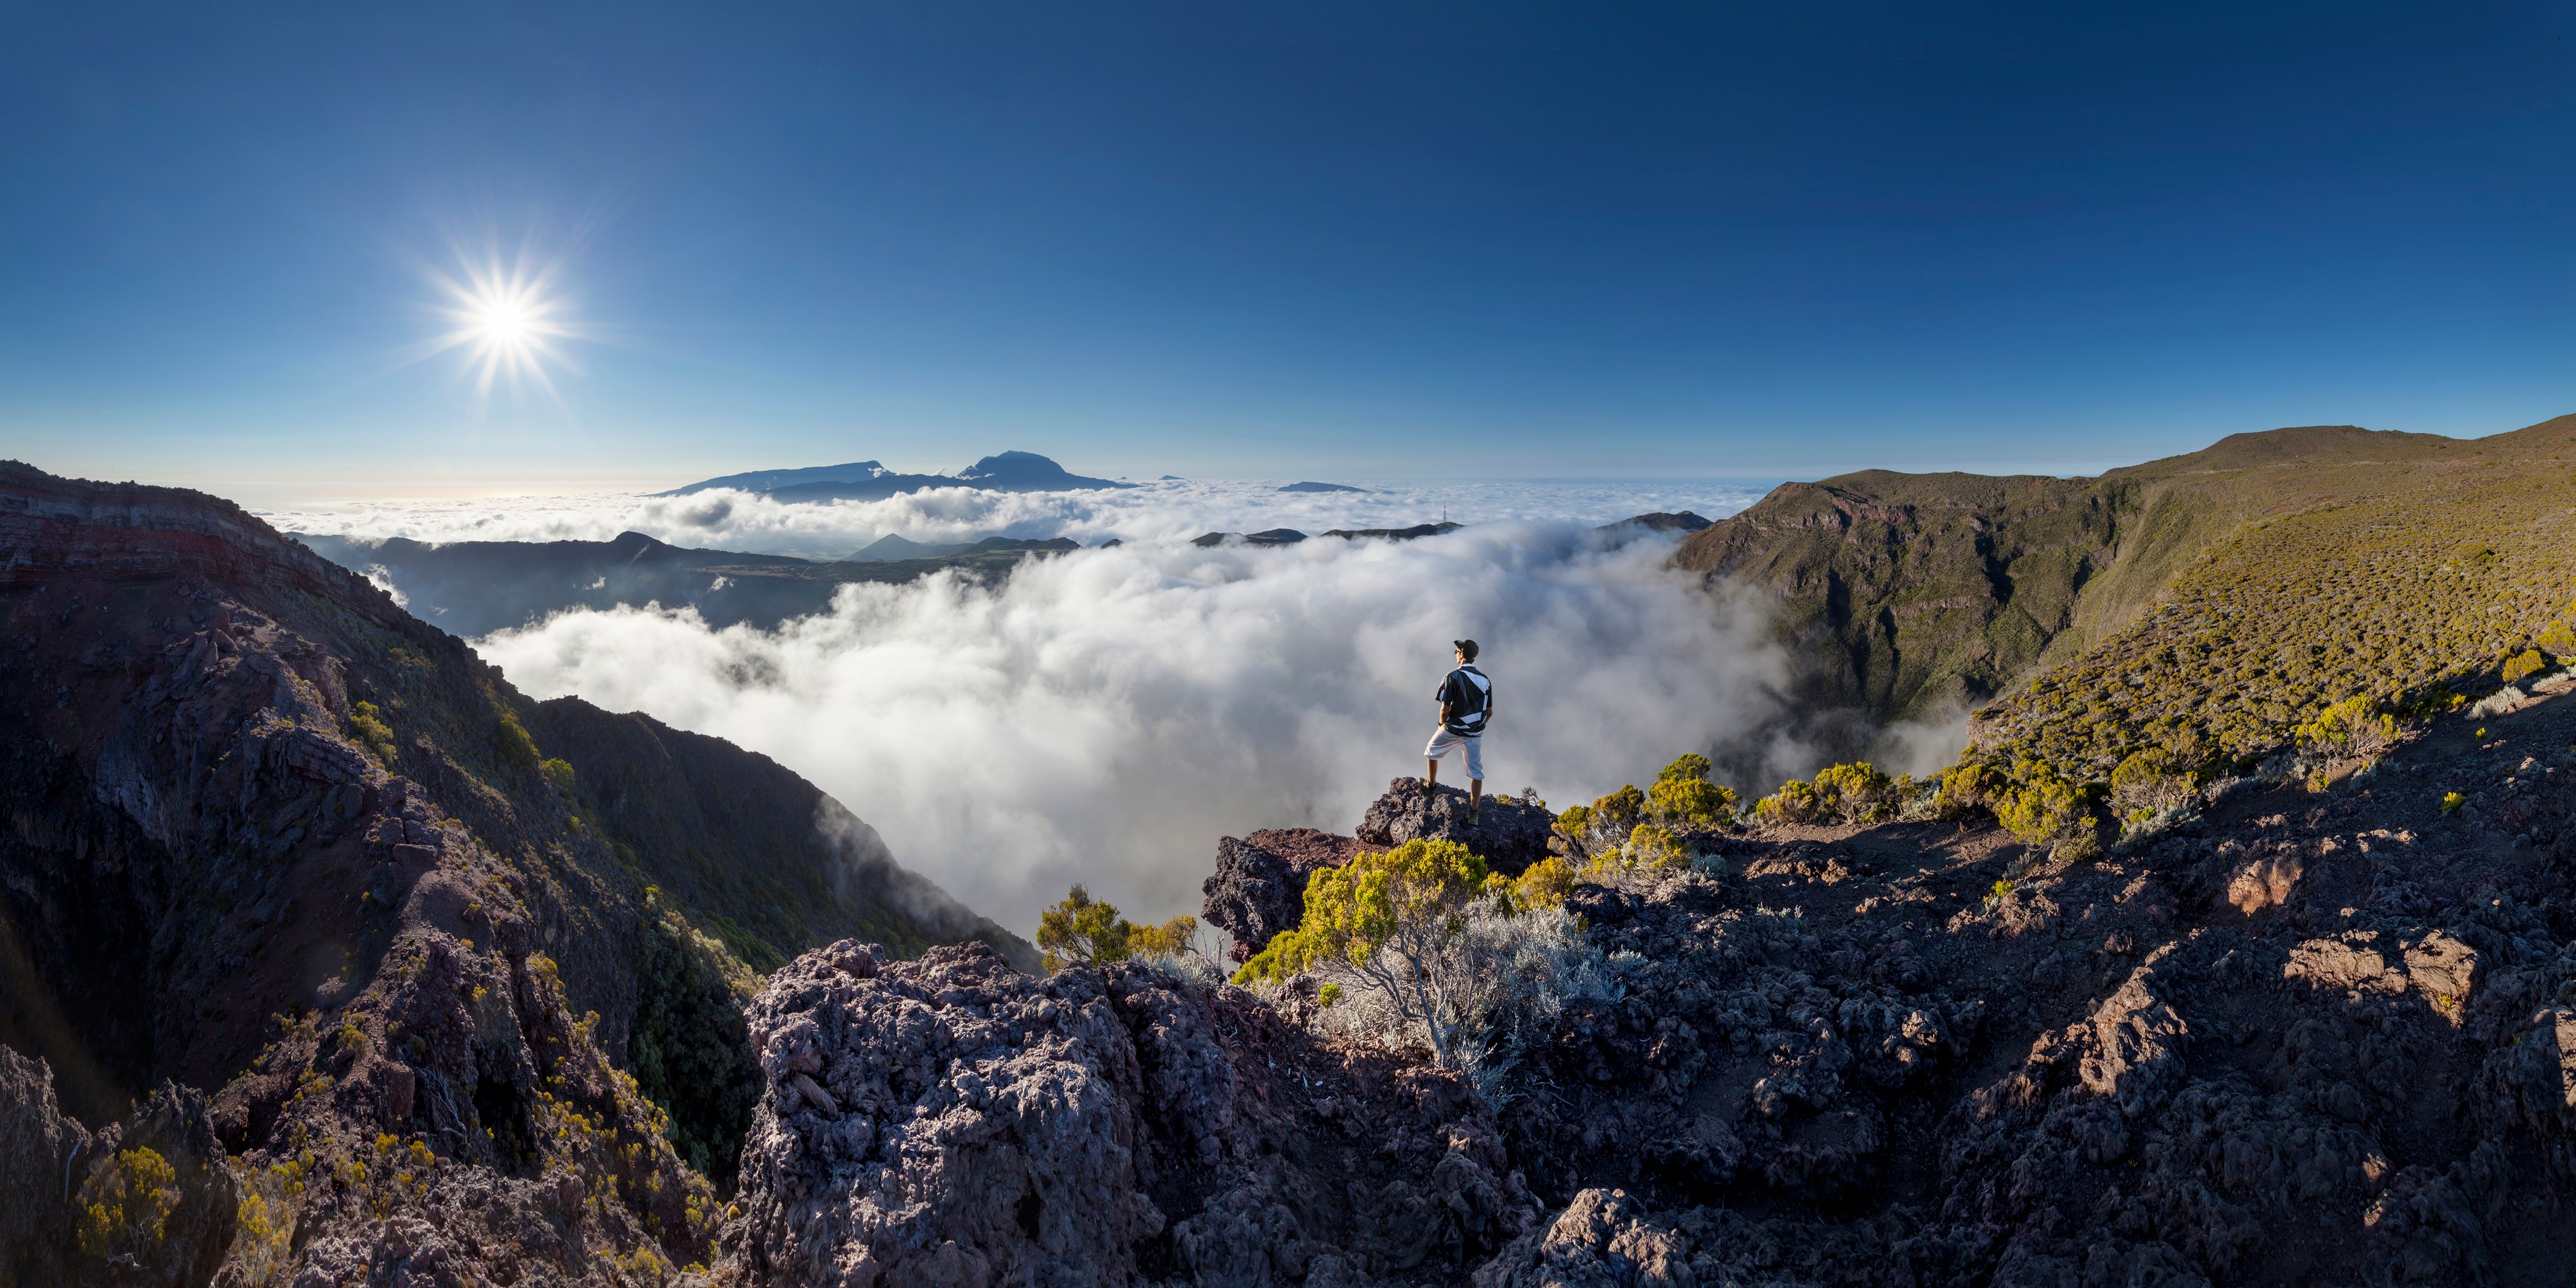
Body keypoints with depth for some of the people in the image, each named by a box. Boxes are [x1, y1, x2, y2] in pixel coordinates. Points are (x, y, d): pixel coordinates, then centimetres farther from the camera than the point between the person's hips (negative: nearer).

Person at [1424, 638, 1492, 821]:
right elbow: (1489, 712, 6)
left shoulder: (1453, 677, -14)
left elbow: (1445, 710, -16)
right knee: (1476, 772, 8)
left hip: (1453, 730, -3)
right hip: (1475, 734, 4)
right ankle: (1473, 812, 11)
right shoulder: (1485, 680, 2)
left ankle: (1432, 788, 36)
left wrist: (1442, 724, 3)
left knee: (1431, 752, 24)